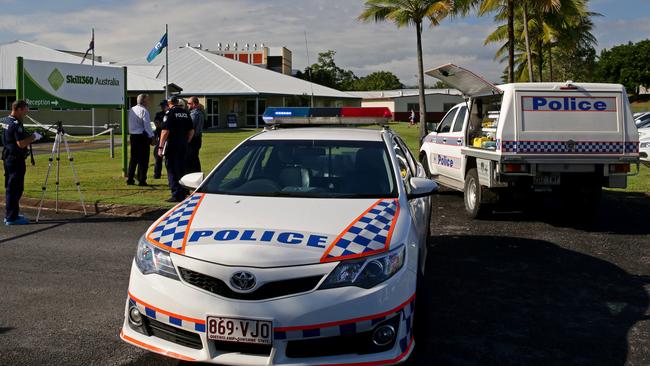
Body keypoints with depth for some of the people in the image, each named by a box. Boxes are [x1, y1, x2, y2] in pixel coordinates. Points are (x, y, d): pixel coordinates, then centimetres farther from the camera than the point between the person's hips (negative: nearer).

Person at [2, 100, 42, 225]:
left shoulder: (6, 121, 12)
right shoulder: (16, 124, -19)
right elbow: (21, 143, -24)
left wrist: (31, 137, 15)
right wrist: (33, 137, -11)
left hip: (8, 158, 10)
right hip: (16, 160, -10)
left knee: (10, 188, 16)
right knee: (15, 188, -5)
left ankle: (9, 215, 24)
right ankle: (12, 217, -2)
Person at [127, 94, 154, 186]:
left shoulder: (132, 110, 10)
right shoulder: (144, 111, -13)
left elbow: (130, 124, 14)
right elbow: (147, 125, -15)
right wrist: (151, 137, -9)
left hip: (133, 136, 8)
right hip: (142, 136, -7)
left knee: (133, 158, 14)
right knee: (143, 159, -1)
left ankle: (130, 179, 15)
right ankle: (142, 180, 0)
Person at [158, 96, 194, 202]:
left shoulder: (170, 113, -9)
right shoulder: (186, 113, 9)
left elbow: (165, 131, -16)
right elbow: (192, 131, 11)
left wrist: (160, 147, -13)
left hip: (172, 146, -6)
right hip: (183, 146, 6)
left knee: (171, 170, 1)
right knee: (181, 169, 16)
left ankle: (176, 195, -2)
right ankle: (183, 193, 20)